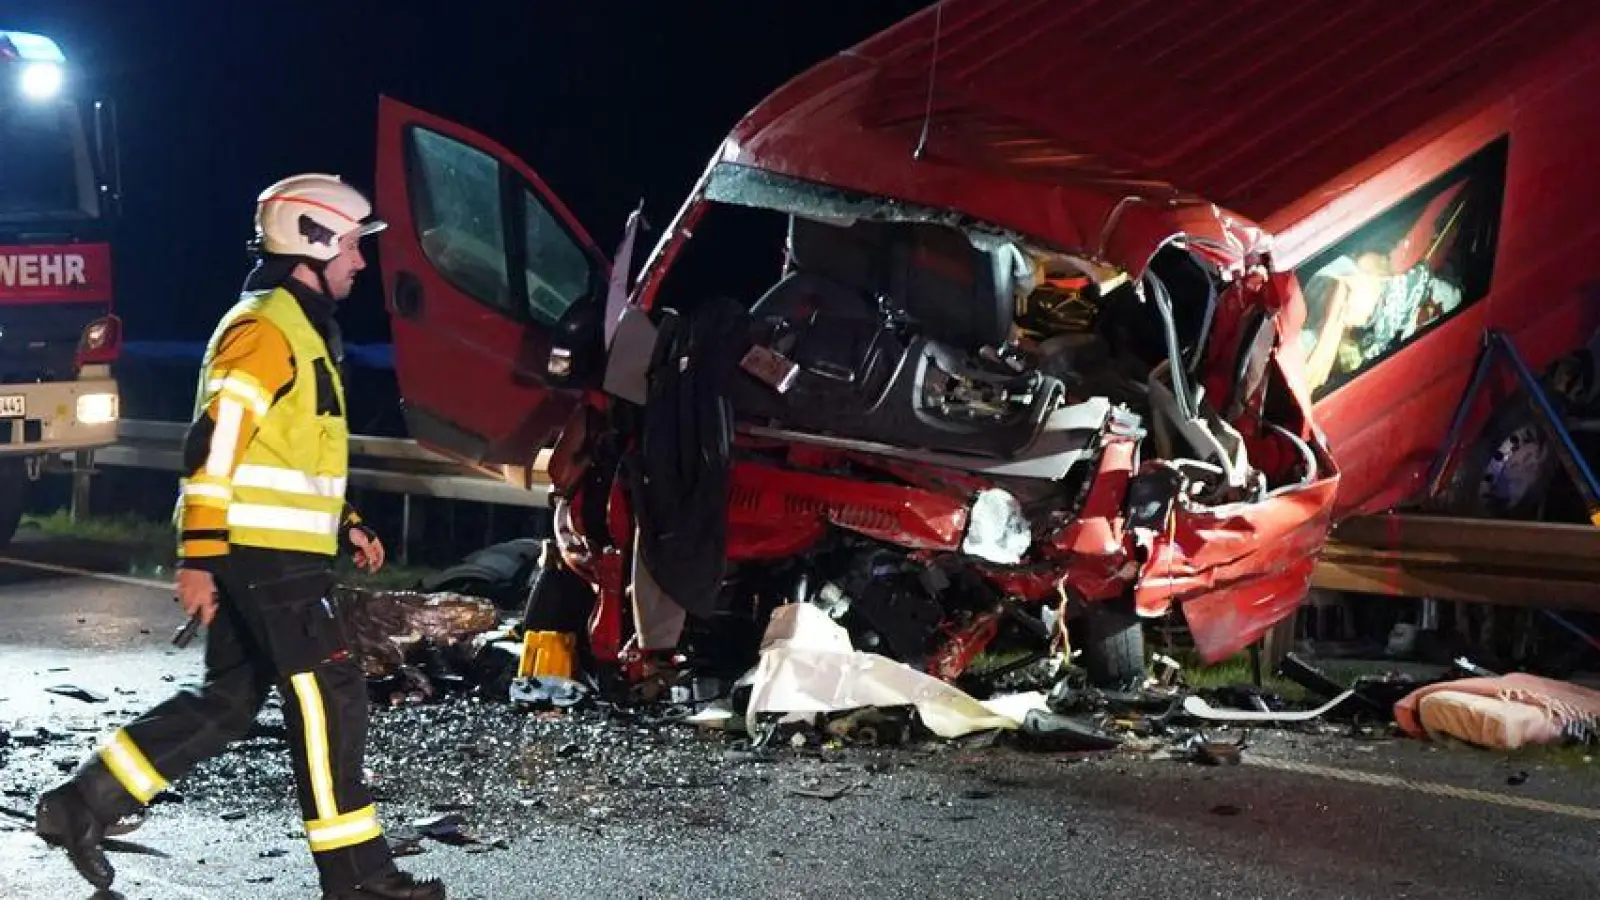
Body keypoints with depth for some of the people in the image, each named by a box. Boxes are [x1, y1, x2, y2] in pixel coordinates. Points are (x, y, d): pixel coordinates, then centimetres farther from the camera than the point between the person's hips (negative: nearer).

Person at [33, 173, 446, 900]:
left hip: (271, 551, 10)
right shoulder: (265, 327, -14)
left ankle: (82, 804, 16)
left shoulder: (298, 329, 19)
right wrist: (198, 556, -23)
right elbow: (215, 445, -20)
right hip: (263, 551, -10)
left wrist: (344, 524, 20)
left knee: (229, 699, 13)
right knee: (328, 695, -7)